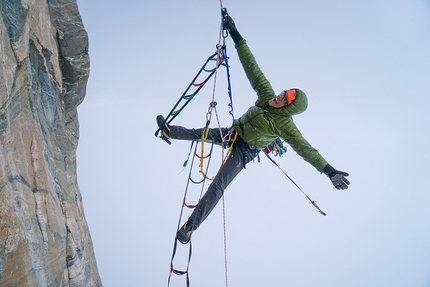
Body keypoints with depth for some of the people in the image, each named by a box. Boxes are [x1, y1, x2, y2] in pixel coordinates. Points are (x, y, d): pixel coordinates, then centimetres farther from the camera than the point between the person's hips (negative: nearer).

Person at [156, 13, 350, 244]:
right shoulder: (266, 96, -14)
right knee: (200, 133, 15)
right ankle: (169, 131, 44)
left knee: (217, 186, -12)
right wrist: (236, 37, -19)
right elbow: (252, 68, -16)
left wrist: (329, 170, -42)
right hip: (233, 133, 7)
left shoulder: (284, 125, -29)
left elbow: (305, 148, -33)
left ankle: (190, 227, -8)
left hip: (243, 152, -6)